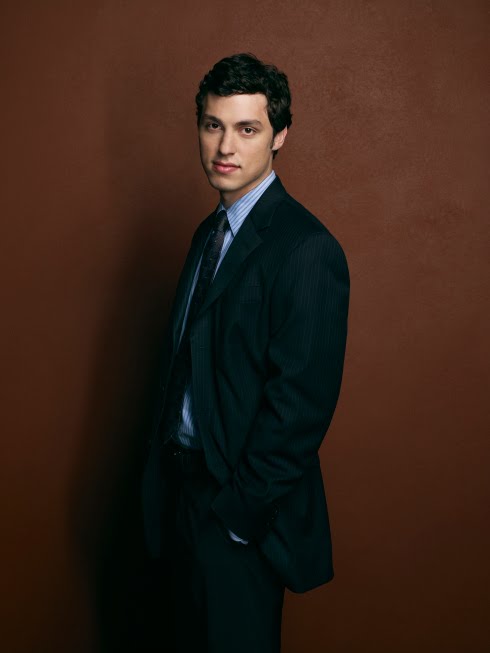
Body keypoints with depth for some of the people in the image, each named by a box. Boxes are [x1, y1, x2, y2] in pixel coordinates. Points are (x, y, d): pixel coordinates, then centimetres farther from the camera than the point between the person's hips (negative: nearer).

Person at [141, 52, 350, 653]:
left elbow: (302, 405, -22)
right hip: (182, 480, 8)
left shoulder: (306, 250, -21)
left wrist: (238, 510, -17)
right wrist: (164, 465, 9)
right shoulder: (210, 232, 8)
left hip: (243, 504, -8)